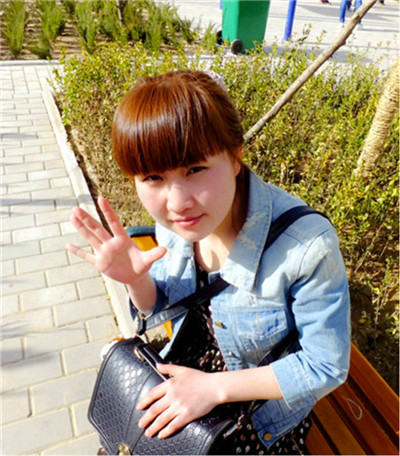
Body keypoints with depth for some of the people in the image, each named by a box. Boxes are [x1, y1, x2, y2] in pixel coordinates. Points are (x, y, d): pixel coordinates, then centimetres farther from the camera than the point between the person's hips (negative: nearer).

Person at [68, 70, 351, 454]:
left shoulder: (307, 246, -36)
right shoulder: (174, 221, -19)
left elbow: (326, 367, -22)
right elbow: (161, 307, -2)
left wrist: (215, 386, -25)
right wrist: (135, 279, -24)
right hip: (185, 379, 4)